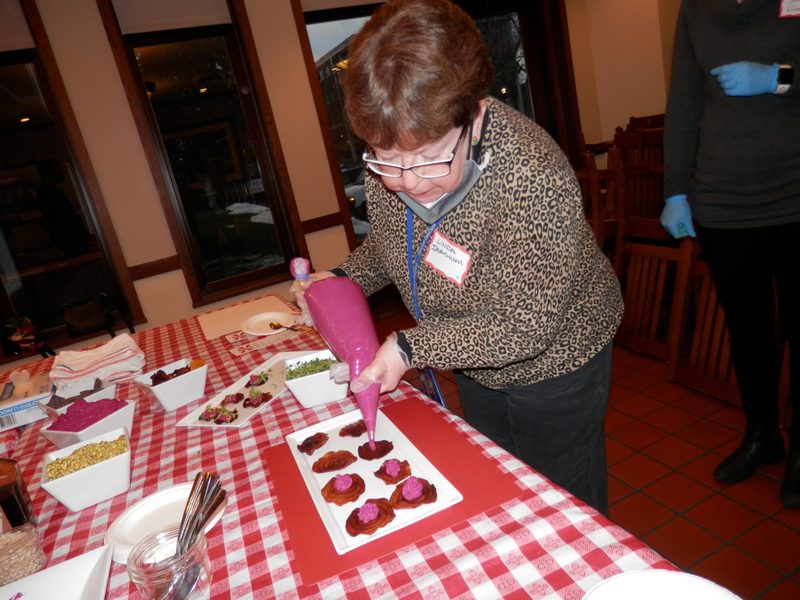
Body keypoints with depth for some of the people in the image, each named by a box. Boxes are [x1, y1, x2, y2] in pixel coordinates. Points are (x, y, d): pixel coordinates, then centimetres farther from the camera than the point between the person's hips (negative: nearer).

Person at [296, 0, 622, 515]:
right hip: (475, 365, 6)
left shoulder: (531, 178, -37)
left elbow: (526, 325, -31)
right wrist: (342, 279, -11)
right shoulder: (386, 170, -16)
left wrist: (411, 346, -31)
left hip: (553, 363, -6)